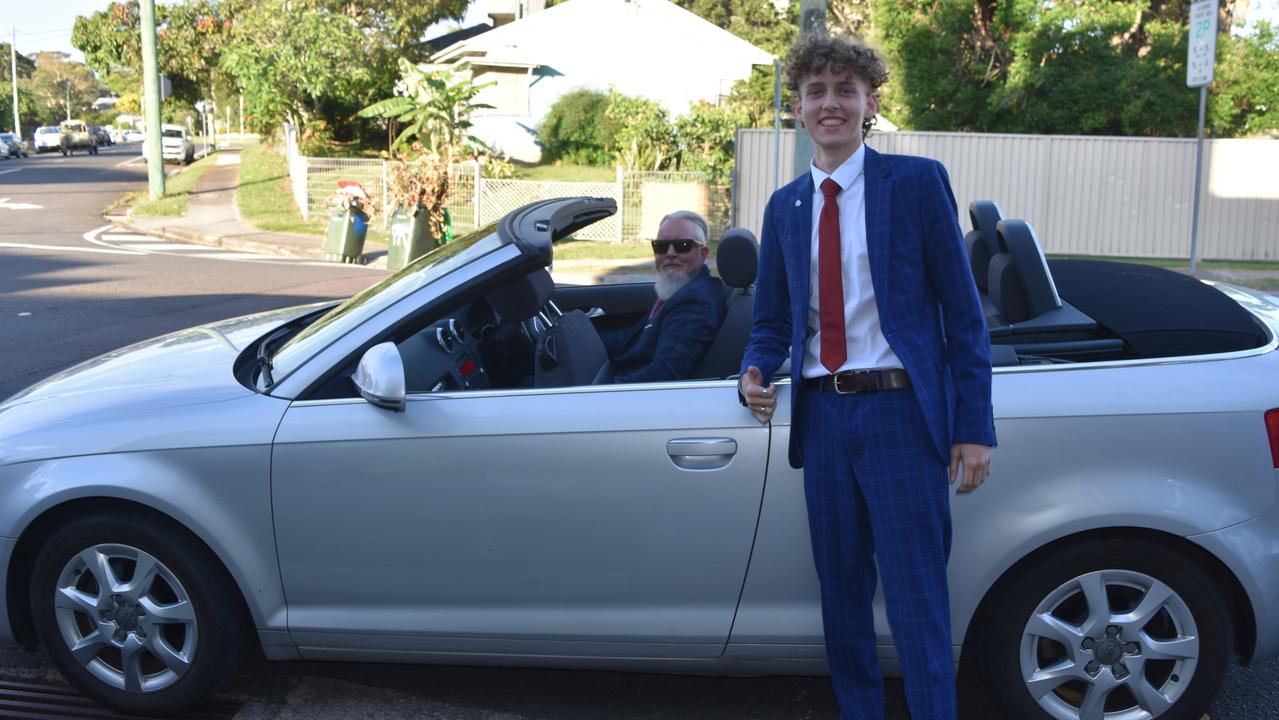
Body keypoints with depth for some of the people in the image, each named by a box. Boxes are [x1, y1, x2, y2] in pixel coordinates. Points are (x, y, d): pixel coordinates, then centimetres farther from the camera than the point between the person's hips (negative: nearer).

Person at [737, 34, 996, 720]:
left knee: (917, 602, -3)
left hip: (901, 411, -5)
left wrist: (974, 427, -9)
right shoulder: (784, 206, 12)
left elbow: (962, 310, -4)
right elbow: (772, 318, 18)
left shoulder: (916, 181, -2)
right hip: (822, 415, 5)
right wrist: (755, 372, -4)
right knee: (842, 592, 15)